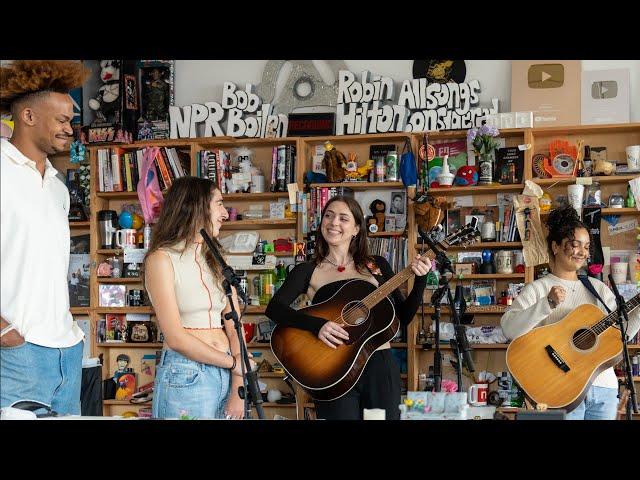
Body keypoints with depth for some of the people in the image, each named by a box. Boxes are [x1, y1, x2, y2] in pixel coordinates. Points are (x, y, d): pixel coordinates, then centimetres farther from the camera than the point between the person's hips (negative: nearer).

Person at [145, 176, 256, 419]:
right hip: (186, 377, -6)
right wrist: (233, 363, -7)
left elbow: (234, 328, 3)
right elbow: (176, 338, -12)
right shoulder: (161, 258, -6)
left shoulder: (217, 261, 13)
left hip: (227, 376, 6)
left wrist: (238, 392, -8)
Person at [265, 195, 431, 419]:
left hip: (381, 365, 2)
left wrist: (420, 280, -4)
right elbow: (273, 308, -11)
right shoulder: (308, 271, 4)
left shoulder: (377, 266, 10)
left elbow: (403, 317, 9)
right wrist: (317, 325, -24)